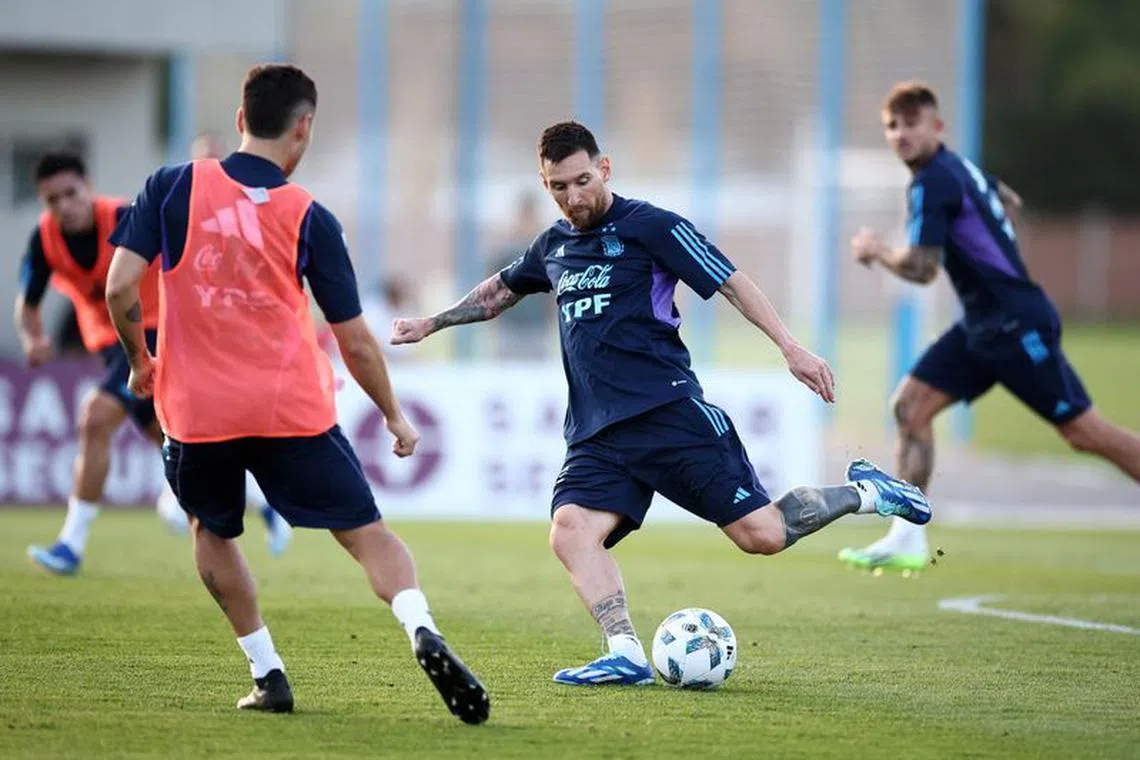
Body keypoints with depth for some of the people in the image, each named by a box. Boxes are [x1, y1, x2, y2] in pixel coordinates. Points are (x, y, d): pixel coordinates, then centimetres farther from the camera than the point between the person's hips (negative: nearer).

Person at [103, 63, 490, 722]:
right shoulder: (310, 218, 1)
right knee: (366, 531, 4)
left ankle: (268, 675, 18)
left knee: (213, 531, 26)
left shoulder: (172, 186, 0)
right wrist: (396, 417, 18)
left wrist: (139, 361, 14)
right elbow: (356, 340, 4)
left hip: (197, 412, 1)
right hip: (293, 409, -1)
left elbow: (121, 288, -5)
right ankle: (423, 632, -22)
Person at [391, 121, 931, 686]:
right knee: (570, 530, -22)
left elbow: (729, 282, -4)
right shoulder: (554, 246, 18)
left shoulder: (649, 226, -2)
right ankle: (626, 656, -26)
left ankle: (862, 493, 14)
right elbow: (500, 290, 38)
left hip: (668, 413, -6)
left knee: (763, 534, -12)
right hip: (596, 435, 6)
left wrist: (791, 348, -11)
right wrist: (431, 324, 40)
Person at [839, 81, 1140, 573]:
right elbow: (1009, 202, 33)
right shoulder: (960, 168, 13)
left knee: (1084, 431, -5)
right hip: (983, 325, 10)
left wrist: (876, 251, -4)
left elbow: (922, 269, -21)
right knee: (911, 406, 2)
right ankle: (907, 540, -1)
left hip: (1017, 324, -10)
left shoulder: (931, 184, -16)